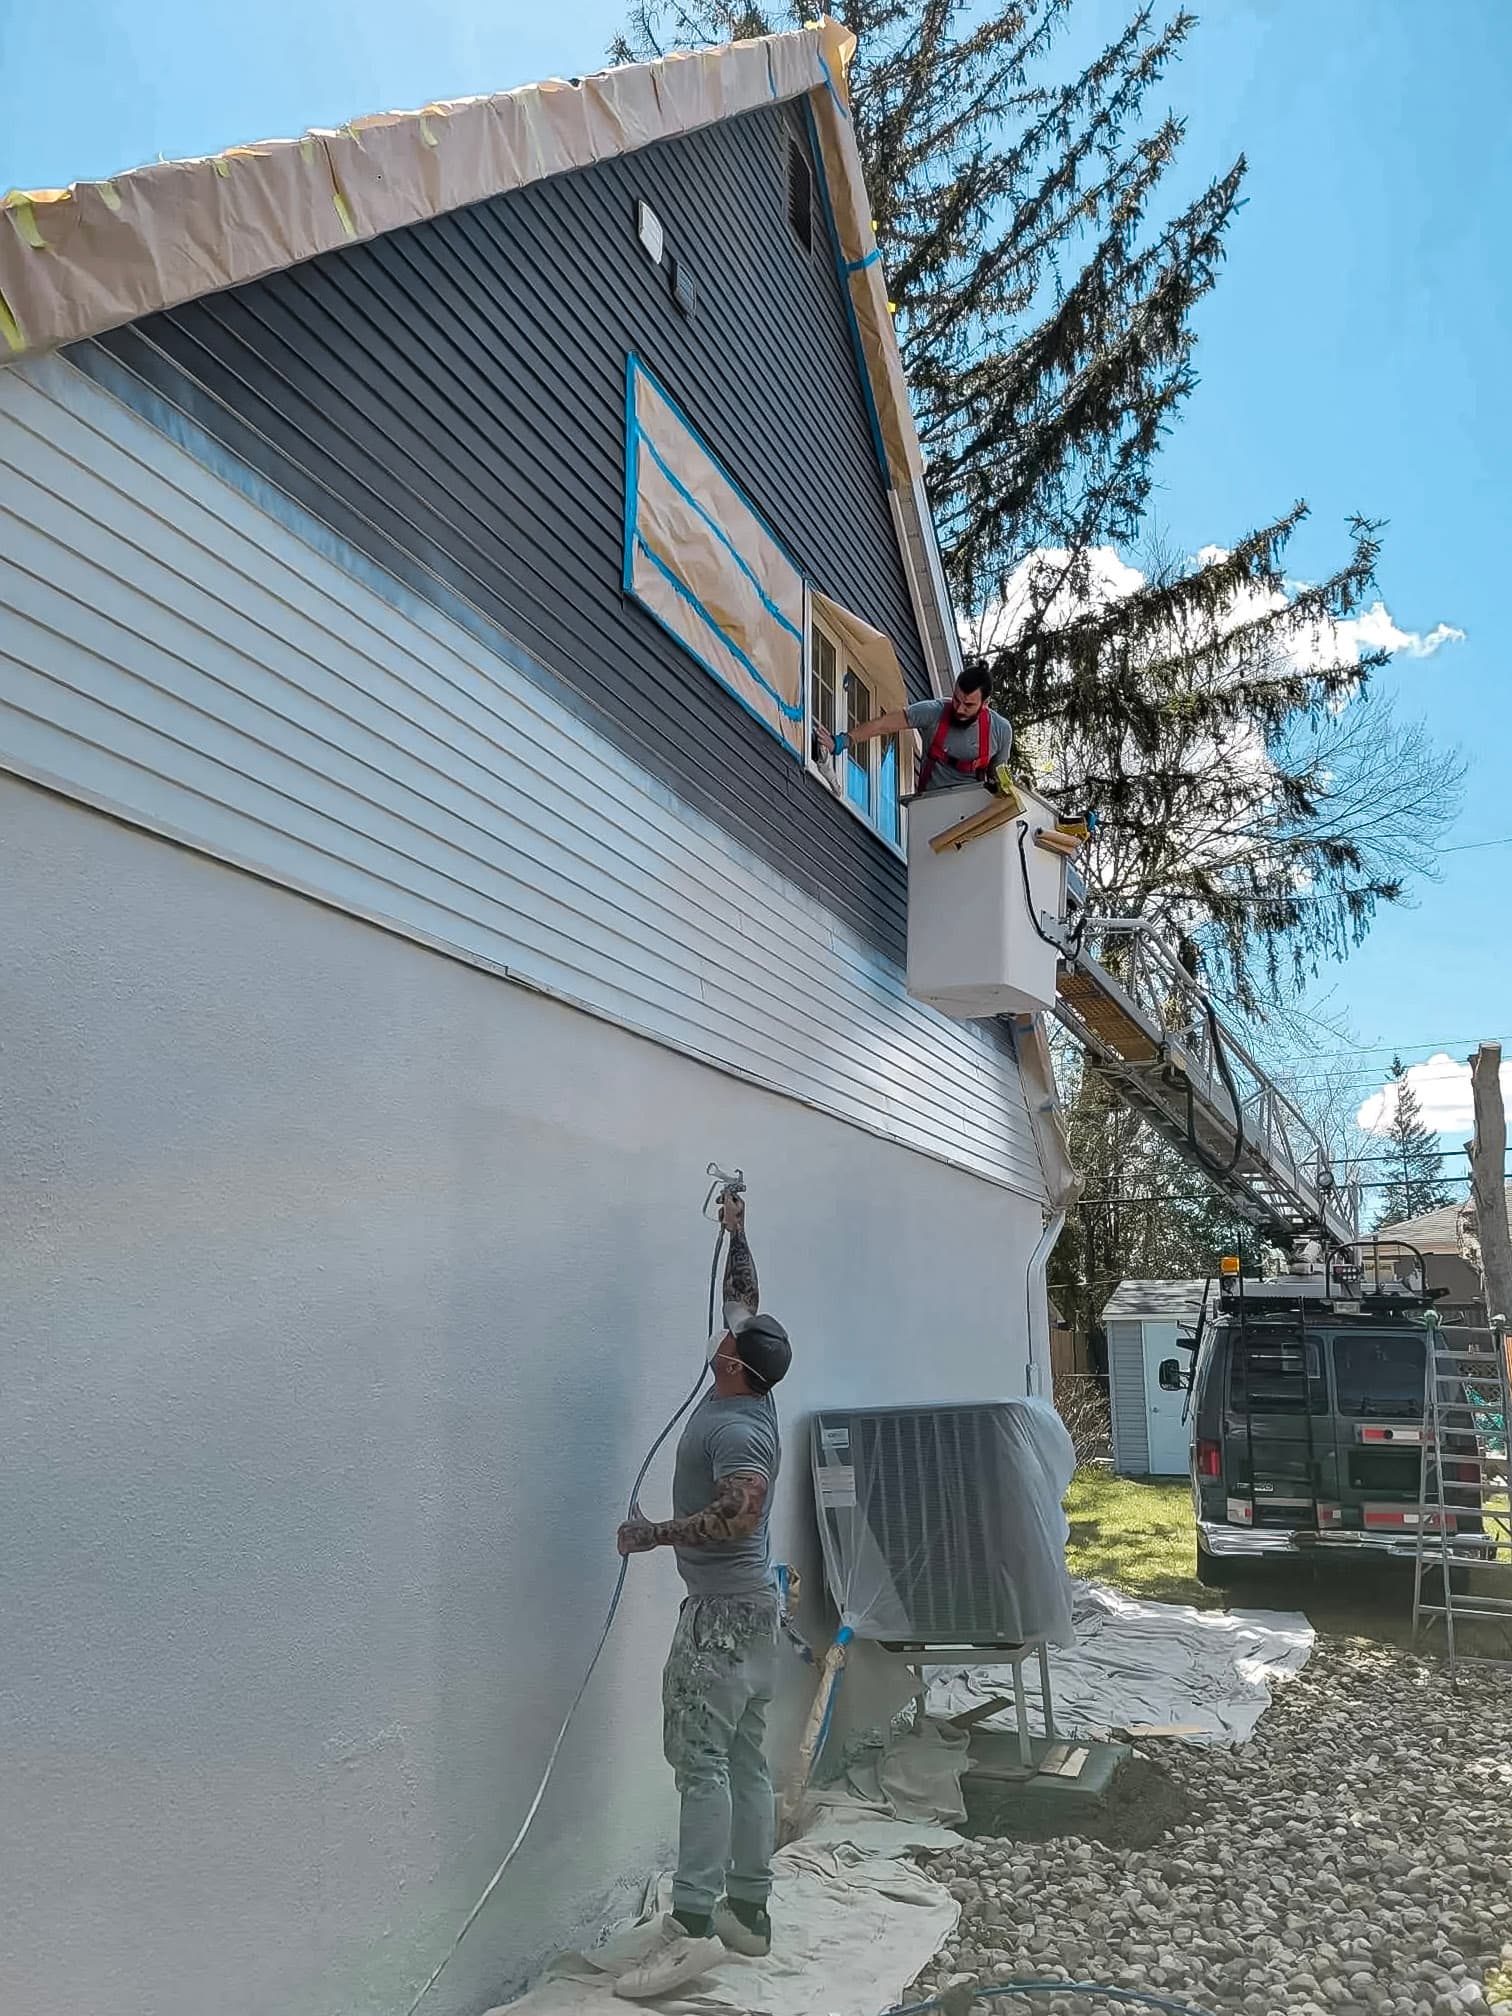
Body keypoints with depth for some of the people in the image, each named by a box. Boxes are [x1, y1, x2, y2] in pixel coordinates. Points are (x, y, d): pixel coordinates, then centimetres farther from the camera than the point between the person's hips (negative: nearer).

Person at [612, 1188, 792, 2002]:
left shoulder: (737, 1429, -19)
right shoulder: (748, 1397, 6)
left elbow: (739, 1512, -33)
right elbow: (747, 1301, 19)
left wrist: (653, 1533, -23)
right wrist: (736, 1233, 24)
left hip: (722, 1610, -9)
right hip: (749, 1603, 9)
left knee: (701, 1761, -9)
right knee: (744, 1762, 11)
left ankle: (693, 1927, -9)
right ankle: (747, 1912, 17)